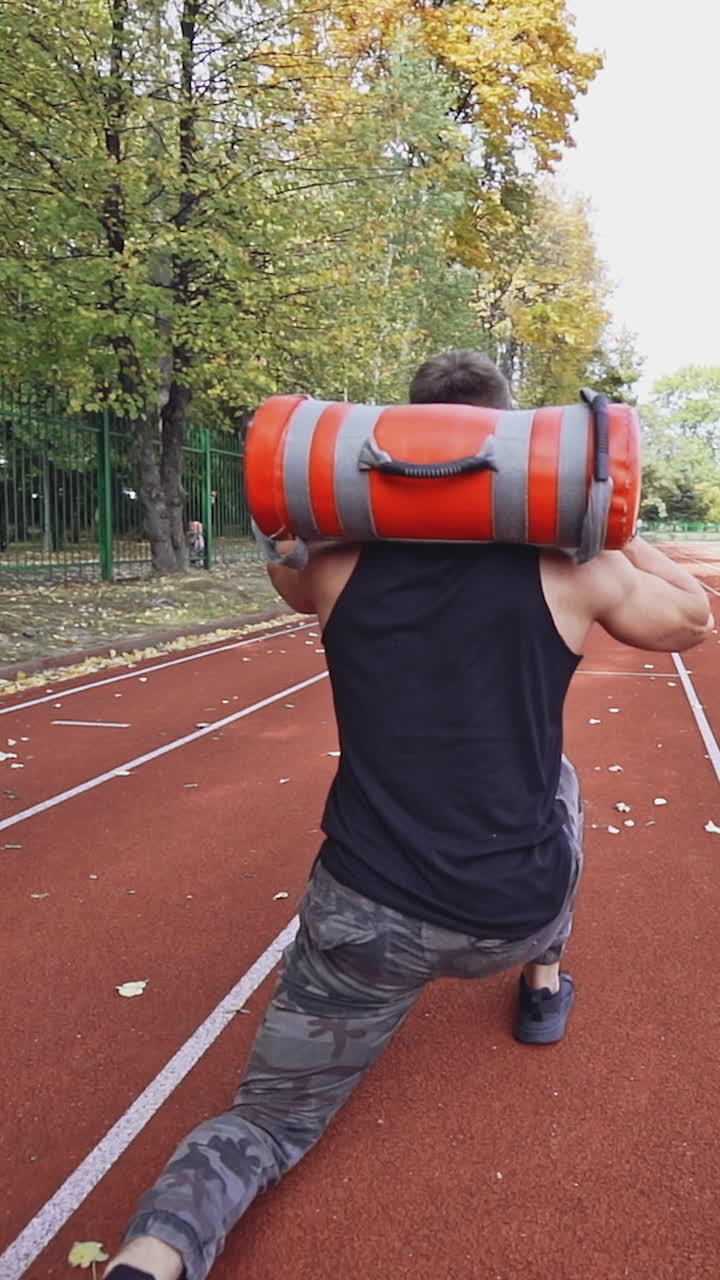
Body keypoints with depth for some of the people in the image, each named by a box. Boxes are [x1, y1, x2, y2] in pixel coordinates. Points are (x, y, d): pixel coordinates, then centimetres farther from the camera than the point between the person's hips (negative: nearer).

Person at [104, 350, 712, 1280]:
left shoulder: (341, 563, -3)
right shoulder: (566, 567, -6)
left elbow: (288, 578, 24)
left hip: (364, 915, 0)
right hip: (516, 914, 1)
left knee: (270, 1116, 16)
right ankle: (543, 984, 44)